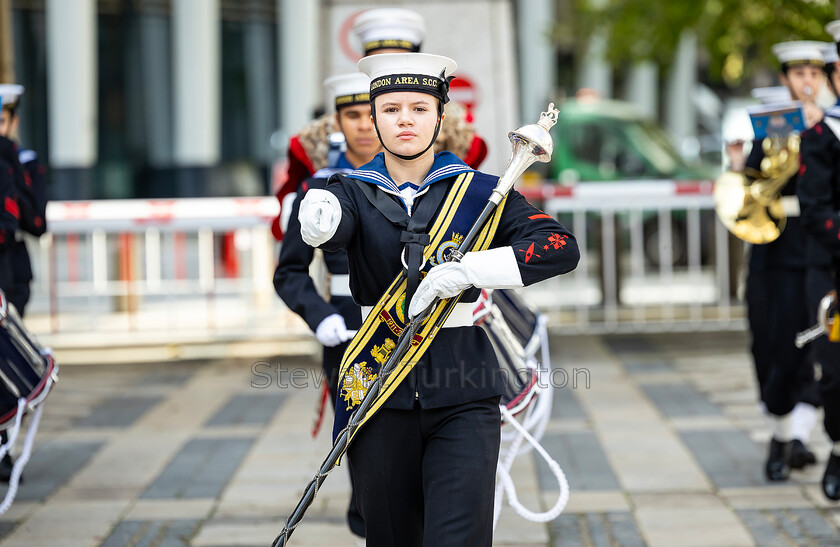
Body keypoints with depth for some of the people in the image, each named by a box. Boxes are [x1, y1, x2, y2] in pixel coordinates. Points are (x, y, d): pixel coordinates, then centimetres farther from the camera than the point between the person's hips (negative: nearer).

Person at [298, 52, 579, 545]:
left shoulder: (479, 190, 4)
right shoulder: (354, 191, 6)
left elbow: (563, 249, -7)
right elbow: (331, 227, -18)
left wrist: (469, 270, -18)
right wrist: (318, 220, -44)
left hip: (462, 397, -1)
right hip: (380, 393, 1)